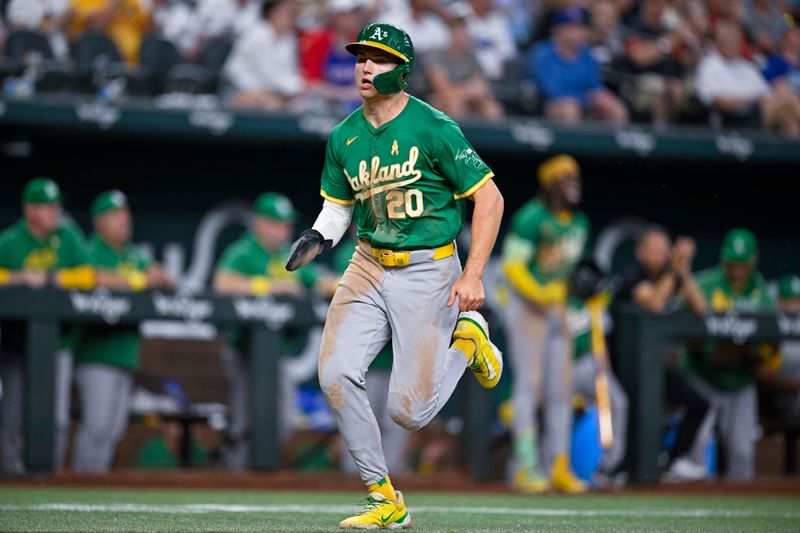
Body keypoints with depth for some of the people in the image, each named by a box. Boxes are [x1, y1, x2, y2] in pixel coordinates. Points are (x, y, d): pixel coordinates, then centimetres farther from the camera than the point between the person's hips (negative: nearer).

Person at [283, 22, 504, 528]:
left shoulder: (434, 129, -13)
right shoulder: (344, 137, 5)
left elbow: (489, 197, -10)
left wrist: (473, 275, -16)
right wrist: (318, 237, -4)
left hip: (428, 272, -5)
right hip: (369, 267, 5)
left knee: (409, 410, -9)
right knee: (336, 374, -14)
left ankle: (466, 342, 23)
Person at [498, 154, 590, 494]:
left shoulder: (579, 224, 9)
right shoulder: (532, 218, -16)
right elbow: (513, 266, -20)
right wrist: (539, 298, -29)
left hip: (556, 307, 8)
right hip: (525, 306, -8)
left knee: (561, 388, 6)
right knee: (529, 384, -13)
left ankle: (558, 466, 11)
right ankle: (525, 467, -13)